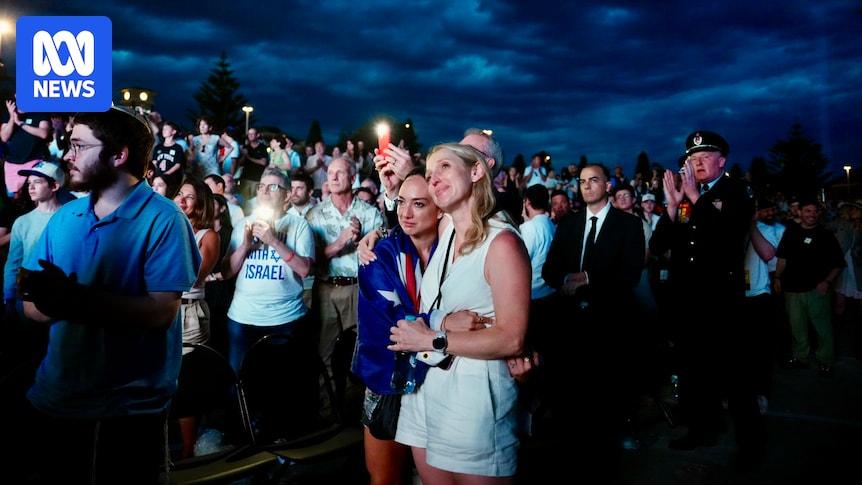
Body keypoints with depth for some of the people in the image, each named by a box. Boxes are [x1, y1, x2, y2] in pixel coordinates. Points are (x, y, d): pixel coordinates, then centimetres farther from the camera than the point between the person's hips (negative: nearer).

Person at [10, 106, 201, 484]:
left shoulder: (163, 219, -13)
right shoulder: (63, 217, 6)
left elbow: (160, 311, -21)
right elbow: (32, 306, 5)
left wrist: (74, 297, -26)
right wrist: (52, 300, -16)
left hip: (130, 408, -5)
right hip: (53, 400, 6)